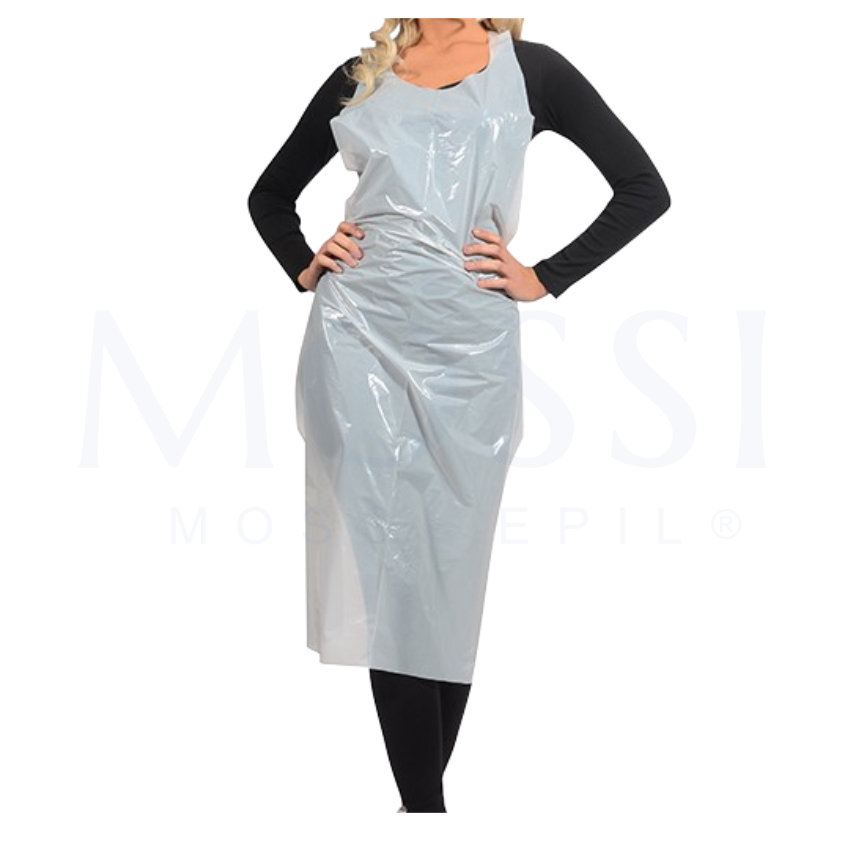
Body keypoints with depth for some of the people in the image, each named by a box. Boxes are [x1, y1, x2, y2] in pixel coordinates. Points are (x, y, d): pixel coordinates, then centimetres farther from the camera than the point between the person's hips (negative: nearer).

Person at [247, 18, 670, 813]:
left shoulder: (529, 68, 8)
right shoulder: (361, 76, 15)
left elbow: (643, 188, 4)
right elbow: (270, 193, 26)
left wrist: (543, 278, -1)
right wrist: (304, 267, 9)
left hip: (466, 347, -1)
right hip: (360, 337, 1)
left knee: (449, 568, 2)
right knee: (384, 563, -6)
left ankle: (427, 790, 11)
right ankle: (423, 805, -3)